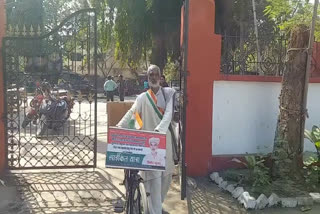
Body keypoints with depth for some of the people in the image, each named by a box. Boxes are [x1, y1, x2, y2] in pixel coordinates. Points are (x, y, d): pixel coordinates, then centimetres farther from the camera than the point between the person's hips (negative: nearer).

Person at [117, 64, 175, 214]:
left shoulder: (168, 93, 3)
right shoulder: (142, 98, 2)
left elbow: (168, 114, -12)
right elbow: (131, 113, -9)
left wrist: (159, 129, -30)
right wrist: (118, 127, -27)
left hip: (165, 139, 3)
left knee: (166, 175, 13)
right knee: (154, 177, -7)